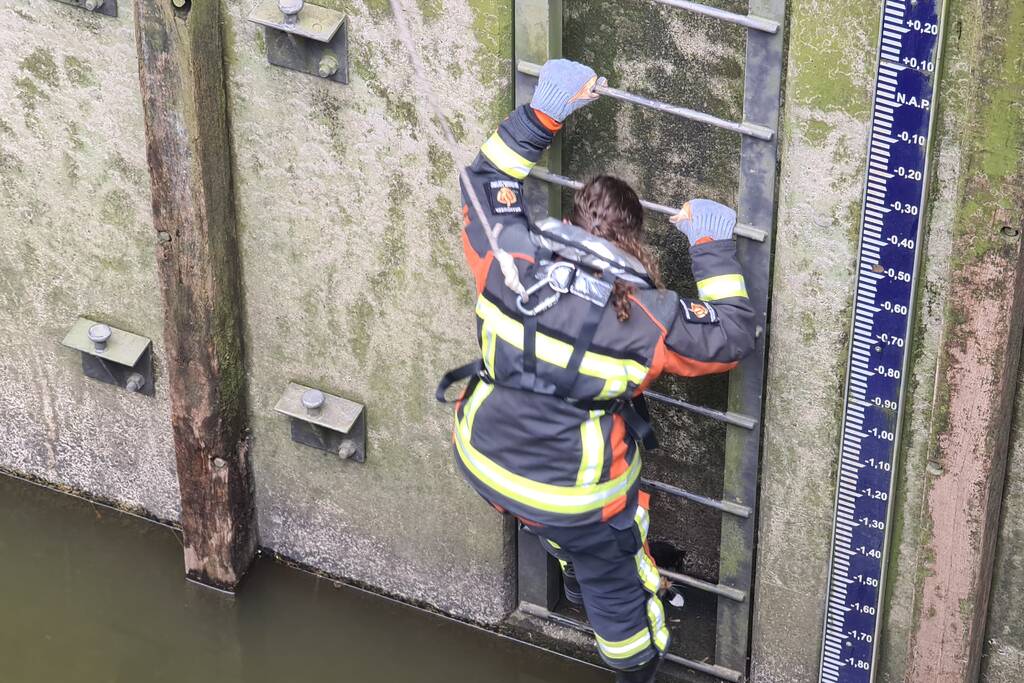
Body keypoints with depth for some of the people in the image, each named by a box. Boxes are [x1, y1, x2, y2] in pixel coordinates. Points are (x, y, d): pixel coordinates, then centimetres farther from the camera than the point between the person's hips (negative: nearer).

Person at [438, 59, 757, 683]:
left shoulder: (508, 262, -17)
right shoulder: (645, 318, -23)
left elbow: (486, 180, 2)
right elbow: (733, 338, -10)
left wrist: (542, 114, 1)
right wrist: (714, 248, -6)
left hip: (484, 462, 4)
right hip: (573, 494, -4)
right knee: (615, 583, 26)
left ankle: (577, 581, 66)